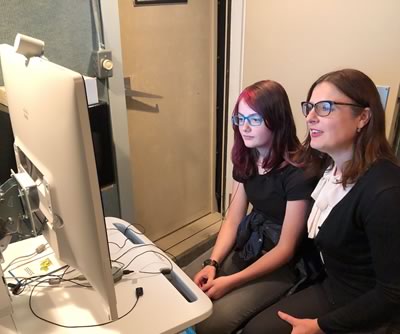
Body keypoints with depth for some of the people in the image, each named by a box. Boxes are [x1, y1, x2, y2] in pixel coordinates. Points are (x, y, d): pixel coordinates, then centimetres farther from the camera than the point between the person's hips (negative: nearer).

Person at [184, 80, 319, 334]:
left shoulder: (298, 172, -22)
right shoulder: (245, 160, 0)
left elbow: (285, 249, -19)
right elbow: (232, 221, 2)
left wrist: (231, 281, -23)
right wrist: (212, 264, -13)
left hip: (283, 264, -6)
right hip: (246, 244, 6)